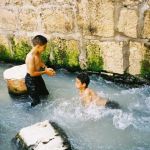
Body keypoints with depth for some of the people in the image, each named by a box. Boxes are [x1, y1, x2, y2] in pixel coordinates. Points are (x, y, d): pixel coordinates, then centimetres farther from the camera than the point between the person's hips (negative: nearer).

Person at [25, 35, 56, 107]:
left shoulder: (38, 53, -4)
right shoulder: (31, 57, -32)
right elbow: (32, 73, -29)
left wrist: (46, 68, -3)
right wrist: (45, 72, -20)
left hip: (38, 77, 9)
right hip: (31, 79, -9)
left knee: (45, 94, 25)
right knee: (36, 101, 4)